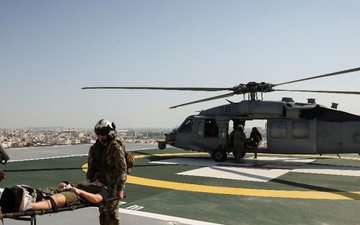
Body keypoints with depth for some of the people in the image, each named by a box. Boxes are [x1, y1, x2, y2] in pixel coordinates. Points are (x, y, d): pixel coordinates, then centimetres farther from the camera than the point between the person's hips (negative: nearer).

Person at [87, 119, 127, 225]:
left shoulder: (116, 148, -12)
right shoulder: (94, 148, 8)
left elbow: (121, 169, -15)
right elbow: (91, 167, 15)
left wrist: (120, 189, -17)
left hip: (113, 184, -6)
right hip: (100, 184, 6)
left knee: (112, 211, -4)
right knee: (102, 210, 11)